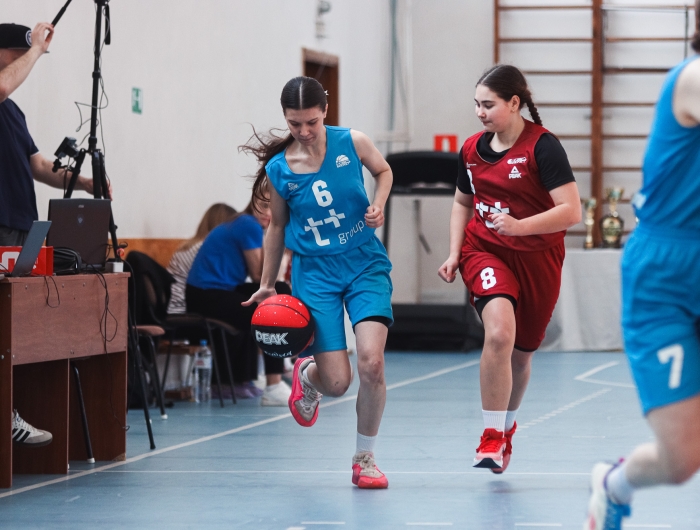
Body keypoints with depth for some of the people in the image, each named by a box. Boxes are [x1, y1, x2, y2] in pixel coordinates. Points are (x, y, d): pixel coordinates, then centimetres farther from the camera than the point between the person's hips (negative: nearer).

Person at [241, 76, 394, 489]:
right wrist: (268, 285, 15)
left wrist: (378, 205, -6)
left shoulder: (353, 143, -7)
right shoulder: (278, 169, -6)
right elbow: (277, 227, 9)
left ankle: (365, 458, 3)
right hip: (315, 272, 0)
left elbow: (384, 170, 14)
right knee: (336, 383, -7)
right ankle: (306, 374, 35)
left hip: (365, 264, 0)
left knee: (371, 362, -19)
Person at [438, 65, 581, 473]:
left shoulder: (542, 146, -15)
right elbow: (462, 203, 19)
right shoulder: (473, 149, 1)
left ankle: (507, 426, 42)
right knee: (499, 333, -26)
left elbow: (572, 212, -21)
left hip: (537, 260, -2)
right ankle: (492, 439, -19)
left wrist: (521, 226, -32)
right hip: (484, 251, 2)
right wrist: (454, 253, 6)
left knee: (520, 354, 13)